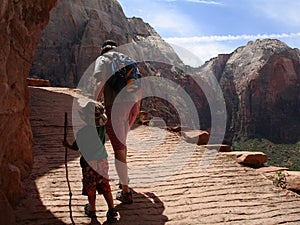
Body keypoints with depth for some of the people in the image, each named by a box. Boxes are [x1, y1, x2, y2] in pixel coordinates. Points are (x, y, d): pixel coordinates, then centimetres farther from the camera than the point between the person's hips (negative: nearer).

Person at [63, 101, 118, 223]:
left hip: (89, 163, -4)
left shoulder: (82, 132, -21)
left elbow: (76, 147, -5)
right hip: (102, 161, 4)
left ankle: (92, 212, 28)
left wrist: (67, 145, 13)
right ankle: (112, 211, 18)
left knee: (91, 188, 13)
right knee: (105, 186, 14)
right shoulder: (102, 127, -8)